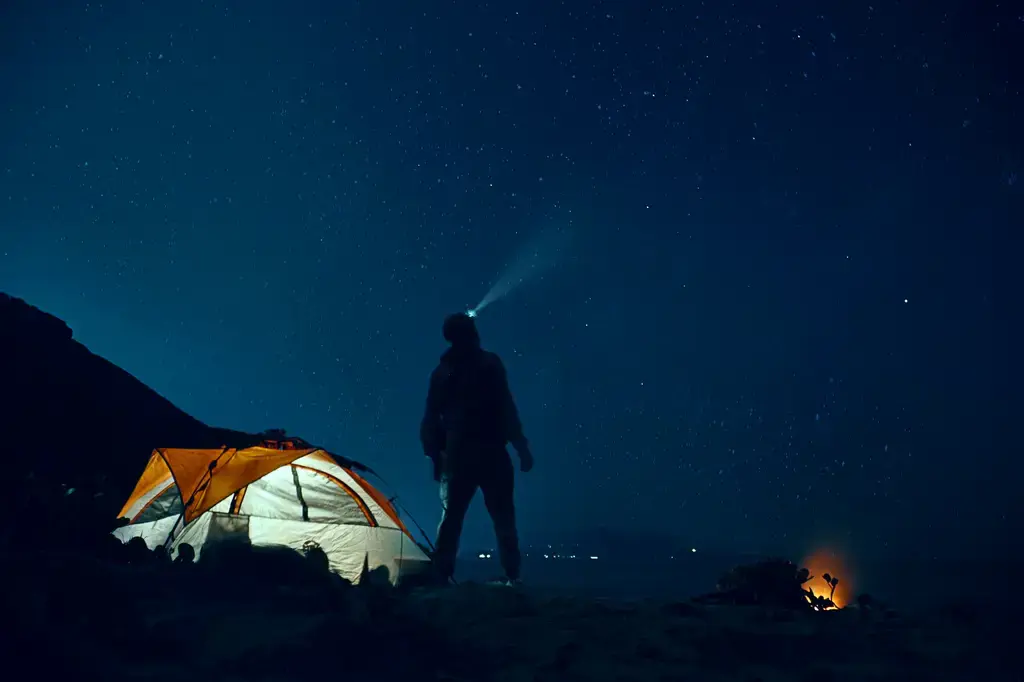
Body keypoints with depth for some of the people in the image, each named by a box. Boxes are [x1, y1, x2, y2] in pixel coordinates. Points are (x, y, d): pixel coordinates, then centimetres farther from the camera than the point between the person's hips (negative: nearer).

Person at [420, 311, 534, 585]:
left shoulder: (441, 371, 11)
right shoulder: (489, 364, -4)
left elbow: (431, 419, 12)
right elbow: (506, 410, -9)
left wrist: (435, 454, 18)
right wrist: (522, 447, -6)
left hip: (456, 455, 4)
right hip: (491, 454, -4)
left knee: (450, 517, 11)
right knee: (503, 517, 3)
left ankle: (442, 575, 7)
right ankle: (511, 575, -1)